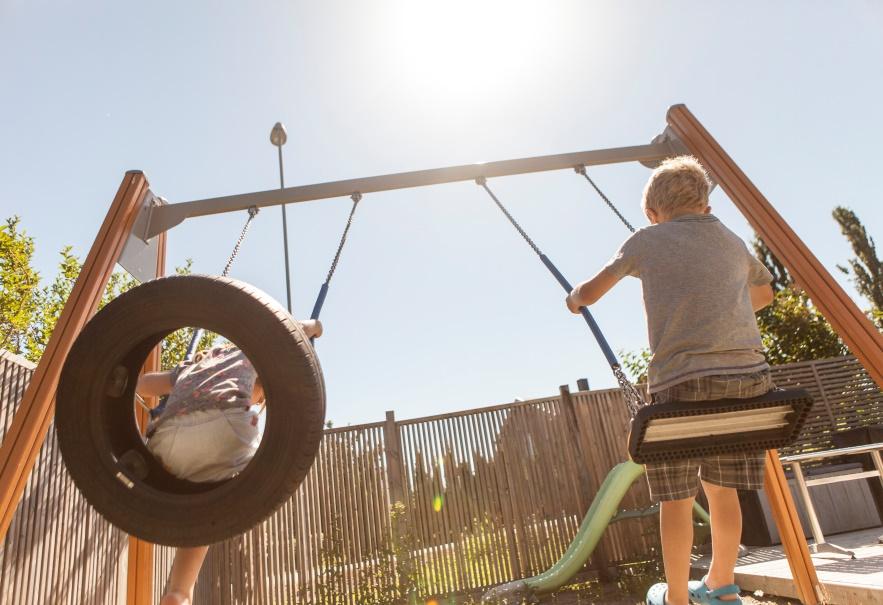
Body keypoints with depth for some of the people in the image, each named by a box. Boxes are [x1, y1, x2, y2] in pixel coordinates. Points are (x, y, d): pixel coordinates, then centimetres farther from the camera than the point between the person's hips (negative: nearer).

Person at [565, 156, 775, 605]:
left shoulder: (647, 240, 6)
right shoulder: (734, 242, 19)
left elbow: (591, 293, 11)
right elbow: (764, 294, 37)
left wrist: (575, 298, 33)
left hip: (683, 381, -5)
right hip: (749, 376, 5)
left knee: (677, 496, 7)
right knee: (721, 487, 19)